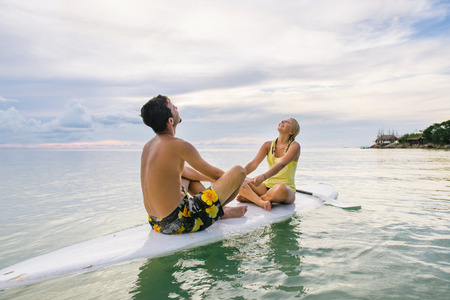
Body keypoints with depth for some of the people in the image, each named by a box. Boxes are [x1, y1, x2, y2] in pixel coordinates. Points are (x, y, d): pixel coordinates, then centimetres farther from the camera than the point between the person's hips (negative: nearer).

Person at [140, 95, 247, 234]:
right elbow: (215, 174, -4)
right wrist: (236, 178, 17)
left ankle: (220, 209, 27)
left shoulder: (147, 146, 7)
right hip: (180, 223, -9)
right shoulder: (178, 146, -18)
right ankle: (217, 211, 14)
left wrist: (212, 179, 28)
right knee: (239, 171, -9)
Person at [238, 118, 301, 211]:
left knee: (281, 189, -41)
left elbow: (281, 164, -25)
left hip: (287, 188, -4)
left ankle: (251, 198, -16)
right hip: (267, 186, 4)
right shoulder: (268, 145, 7)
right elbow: (254, 163, -4)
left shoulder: (294, 146, -8)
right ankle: (262, 202, -35)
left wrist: (263, 176, -43)